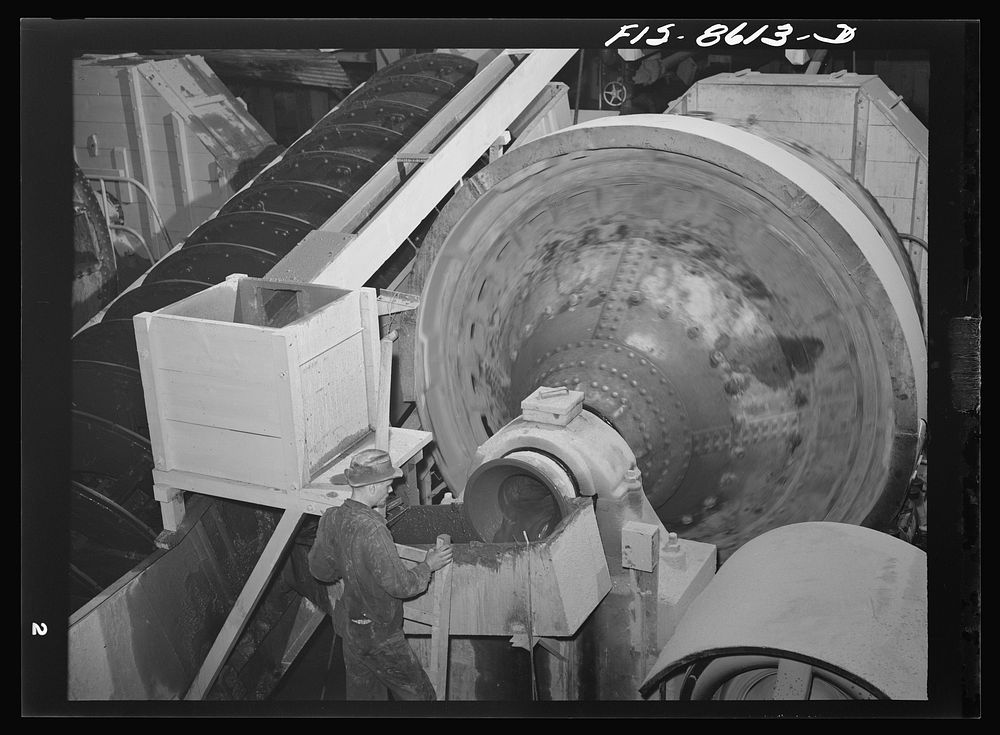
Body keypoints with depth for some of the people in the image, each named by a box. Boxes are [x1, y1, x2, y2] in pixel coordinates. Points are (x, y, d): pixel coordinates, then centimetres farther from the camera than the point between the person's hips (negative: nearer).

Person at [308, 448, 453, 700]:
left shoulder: (331, 519, -6)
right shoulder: (372, 530, -31)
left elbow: (319, 568, 7)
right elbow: (401, 585, -26)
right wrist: (429, 565, -10)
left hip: (349, 625, 8)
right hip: (378, 636, -8)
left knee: (361, 692, 23)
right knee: (418, 695, 8)